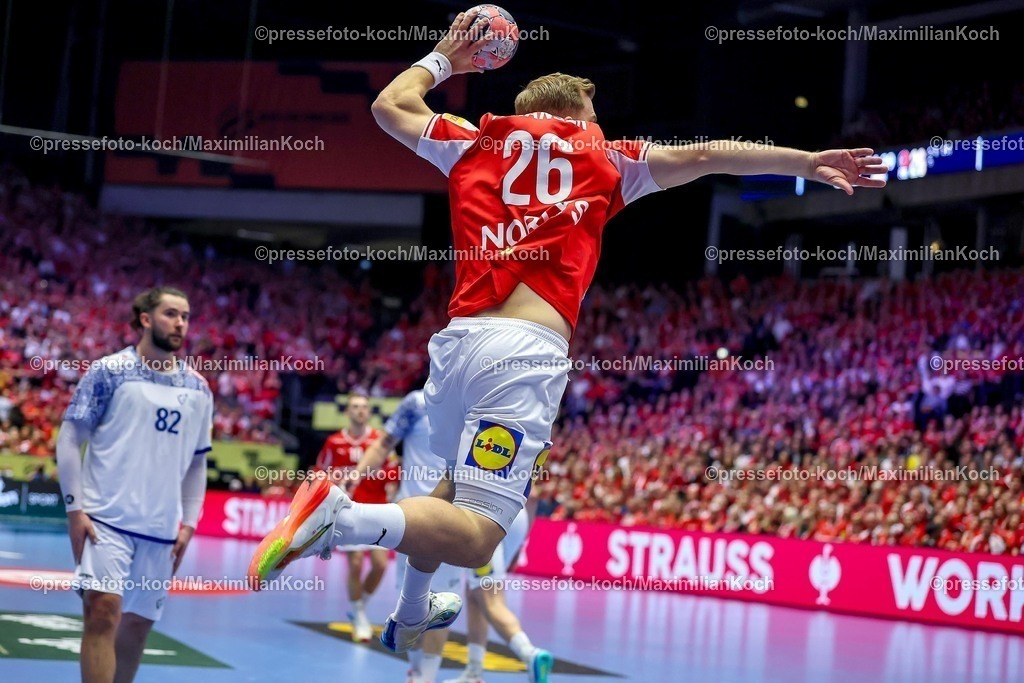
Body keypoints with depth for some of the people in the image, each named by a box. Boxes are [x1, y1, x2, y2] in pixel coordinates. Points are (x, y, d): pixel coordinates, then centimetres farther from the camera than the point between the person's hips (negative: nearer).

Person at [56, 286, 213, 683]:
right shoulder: (109, 371, -2)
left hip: (161, 529, 5)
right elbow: (70, 438, -2)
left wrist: (189, 523, 9)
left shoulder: (197, 389, 11)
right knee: (103, 610, -16)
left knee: (139, 622, 8)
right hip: (105, 518, -5)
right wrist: (75, 508, -9)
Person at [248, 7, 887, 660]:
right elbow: (704, 155, 14)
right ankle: (342, 515, -33)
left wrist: (443, 58, 47)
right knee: (475, 536, -11)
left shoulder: (477, 144, 20)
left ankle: (411, 614, 40)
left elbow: (390, 105, 31)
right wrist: (810, 162, 19)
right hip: (526, 350, -5)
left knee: (463, 484, 32)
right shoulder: (602, 157, 14)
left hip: (457, 337, 5)